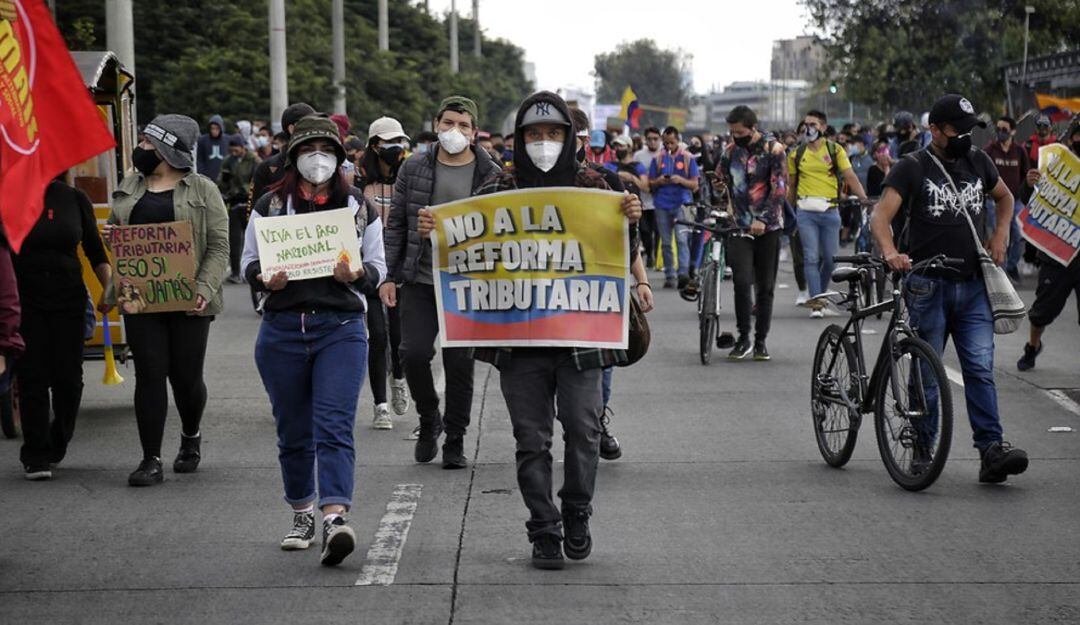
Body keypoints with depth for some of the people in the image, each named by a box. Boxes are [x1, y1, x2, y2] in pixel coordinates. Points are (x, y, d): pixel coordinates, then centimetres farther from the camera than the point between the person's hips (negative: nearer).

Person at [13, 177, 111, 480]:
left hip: (68, 298, 2)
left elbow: (96, 252, 9)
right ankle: (35, 455, 5)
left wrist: (109, 288, -4)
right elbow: (5, 251, 0)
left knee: (68, 377, 2)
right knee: (32, 378, -3)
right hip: (24, 299, -2)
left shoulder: (75, 199, 5)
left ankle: (58, 442, 25)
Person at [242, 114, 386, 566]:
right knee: (293, 432, 10)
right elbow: (248, 262, 11)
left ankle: (335, 519, -27)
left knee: (334, 427, -15)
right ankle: (303, 514, 28)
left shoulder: (358, 207, 9)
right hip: (282, 329, 2)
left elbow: (378, 266, 12)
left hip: (341, 328, -2)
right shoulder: (270, 205, 8)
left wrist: (357, 275, -11)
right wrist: (265, 277, -12)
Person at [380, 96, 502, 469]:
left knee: (460, 363, 1)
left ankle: (455, 441, 15)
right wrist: (388, 275, 2)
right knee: (414, 353, -11)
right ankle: (429, 419, 16)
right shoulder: (414, 169, 6)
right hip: (420, 281, 1)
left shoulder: (490, 174, 2)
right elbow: (396, 225, 8)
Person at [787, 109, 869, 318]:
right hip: (806, 212, 0)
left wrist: (864, 198, -15)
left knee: (830, 258, 4)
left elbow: (850, 176, -3)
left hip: (830, 211, 0)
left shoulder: (835, 150, 3)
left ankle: (820, 296, 24)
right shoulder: (797, 154, 8)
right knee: (811, 258, -7)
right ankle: (815, 302, -7)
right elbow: (791, 186, 16)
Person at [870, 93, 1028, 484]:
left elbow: (1004, 197, 30)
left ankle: (991, 451, -11)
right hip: (928, 286, -3)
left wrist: (1000, 235, 12)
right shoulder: (913, 168, -4)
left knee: (980, 368, -6)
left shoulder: (977, 162, 12)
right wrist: (891, 253, -35)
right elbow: (881, 216, -16)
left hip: (972, 286, 4)